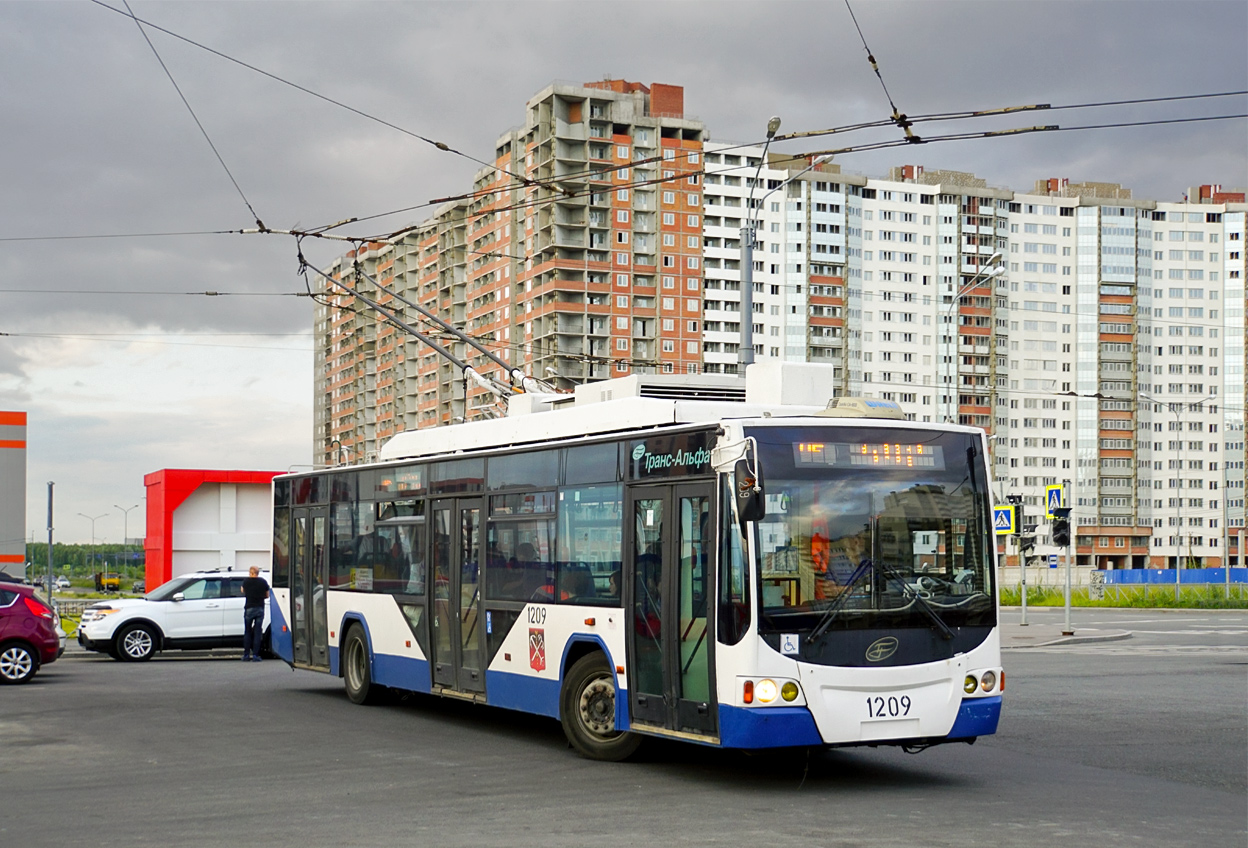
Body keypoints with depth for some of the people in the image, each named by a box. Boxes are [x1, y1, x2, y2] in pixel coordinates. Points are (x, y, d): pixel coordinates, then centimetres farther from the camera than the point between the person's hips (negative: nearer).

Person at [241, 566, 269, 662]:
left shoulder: (246, 580, -2)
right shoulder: (263, 581, 0)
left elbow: (243, 591, 14)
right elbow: (267, 595, 9)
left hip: (249, 608, -1)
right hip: (260, 609, 1)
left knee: (247, 632, 8)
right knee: (257, 632, 2)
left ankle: (246, 655, 7)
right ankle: (255, 655, -2)